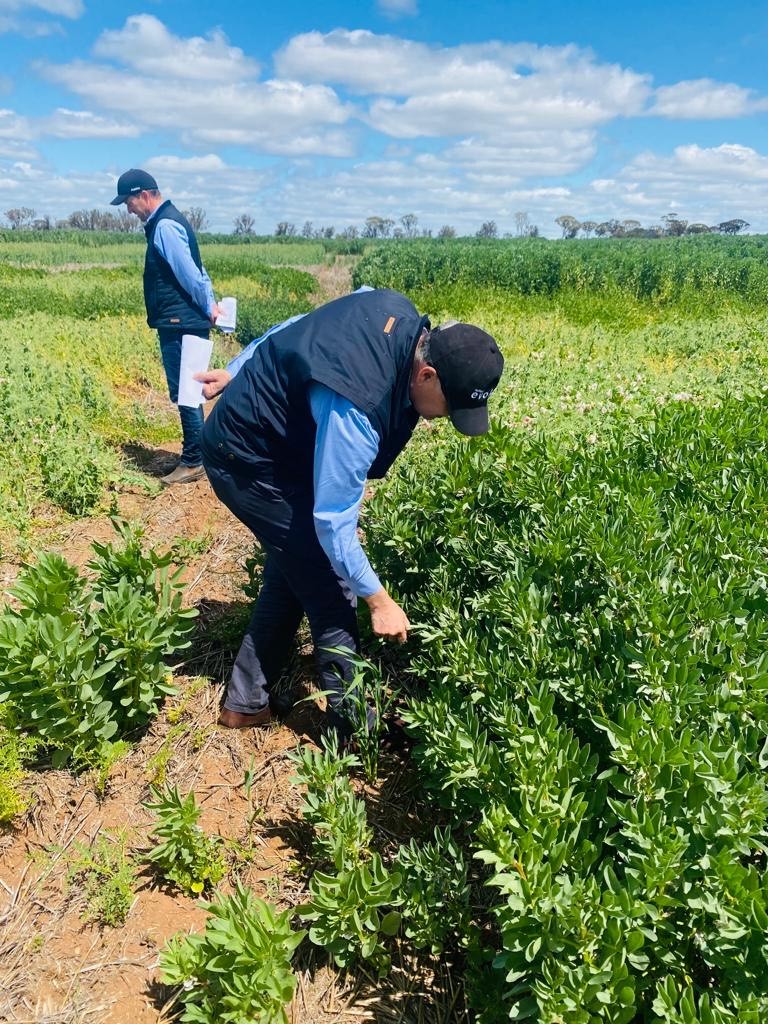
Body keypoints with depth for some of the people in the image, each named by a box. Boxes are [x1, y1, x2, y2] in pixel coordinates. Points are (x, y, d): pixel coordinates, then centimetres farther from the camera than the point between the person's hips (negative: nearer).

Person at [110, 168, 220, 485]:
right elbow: (195, 271, 17)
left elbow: (190, 274, -18)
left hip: (179, 324, -10)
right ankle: (195, 455, 22)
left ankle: (193, 462, 3)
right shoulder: (167, 221, 18)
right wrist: (210, 304, 10)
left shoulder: (164, 226, -14)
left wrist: (207, 310, -7)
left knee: (184, 392, -4)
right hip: (182, 323, 10)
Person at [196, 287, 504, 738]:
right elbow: (333, 521, -28)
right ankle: (356, 726, 14)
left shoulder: (400, 313, -11)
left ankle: (247, 703, 31)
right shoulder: (356, 411, -37)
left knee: (292, 574, 17)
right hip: (249, 463, -9)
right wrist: (379, 600, -18)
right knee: (330, 589, -4)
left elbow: (292, 330, 4)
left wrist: (240, 373, 14)